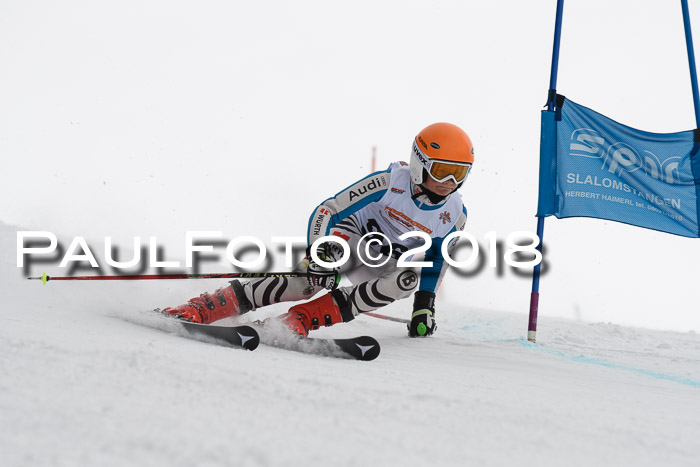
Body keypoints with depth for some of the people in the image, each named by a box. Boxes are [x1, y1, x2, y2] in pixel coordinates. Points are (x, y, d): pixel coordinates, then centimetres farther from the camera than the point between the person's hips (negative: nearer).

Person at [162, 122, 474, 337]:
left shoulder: (454, 217, -10)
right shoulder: (388, 183, -23)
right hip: (354, 237, -4)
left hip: (386, 266, 4)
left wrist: (425, 306, -3)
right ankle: (205, 307, -33)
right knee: (311, 277, -35)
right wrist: (318, 256, -36)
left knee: (408, 279, -33)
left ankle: (300, 319, -35)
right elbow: (325, 212, -22)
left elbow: (436, 263, 7)